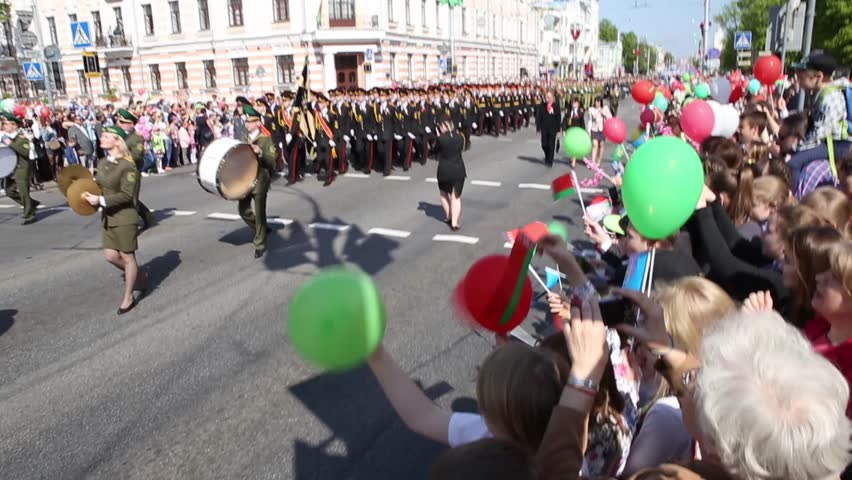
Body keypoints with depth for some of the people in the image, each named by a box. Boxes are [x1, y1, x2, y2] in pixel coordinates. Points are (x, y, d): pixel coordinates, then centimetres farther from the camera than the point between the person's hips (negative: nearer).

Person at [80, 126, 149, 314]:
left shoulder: (128, 166, -18)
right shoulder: (104, 163, 6)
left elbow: (126, 195, -21)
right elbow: (96, 184, 15)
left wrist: (101, 200, -25)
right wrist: (89, 194, -6)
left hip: (124, 218, -8)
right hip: (108, 217, 8)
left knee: (127, 257, 5)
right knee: (111, 256, 9)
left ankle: (128, 298, 17)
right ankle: (141, 277, 32)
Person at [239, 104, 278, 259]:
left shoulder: (266, 140, -6)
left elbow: (272, 162, -15)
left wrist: (260, 153, -30)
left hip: (260, 181, -6)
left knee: (259, 213, -2)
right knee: (243, 211, 9)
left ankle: (260, 244, 10)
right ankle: (261, 229, 33)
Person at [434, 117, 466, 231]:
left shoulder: (441, 139, -14)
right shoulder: (460, 137, -2)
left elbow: (435, 150, 2)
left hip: (444, 171, -2)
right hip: (459, 170, 3)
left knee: (444, 193, 23)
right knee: (456, 197, 9)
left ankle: (449, 217, 29)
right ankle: (454, 222, 2)